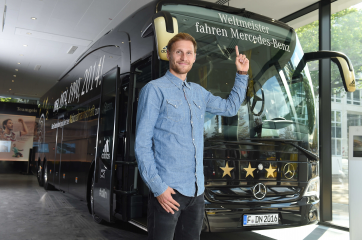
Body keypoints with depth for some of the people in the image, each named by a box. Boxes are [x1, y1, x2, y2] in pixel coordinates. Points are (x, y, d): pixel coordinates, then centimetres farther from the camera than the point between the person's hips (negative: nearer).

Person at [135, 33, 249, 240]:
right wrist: (158, 187, -16)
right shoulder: (155, 89, -5)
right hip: (168, 191, -6)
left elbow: (230, 108, 29)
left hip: (197, 191, 6)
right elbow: (142, 144, -10)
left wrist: (242, 74, 22)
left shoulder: (199, 92, 14)